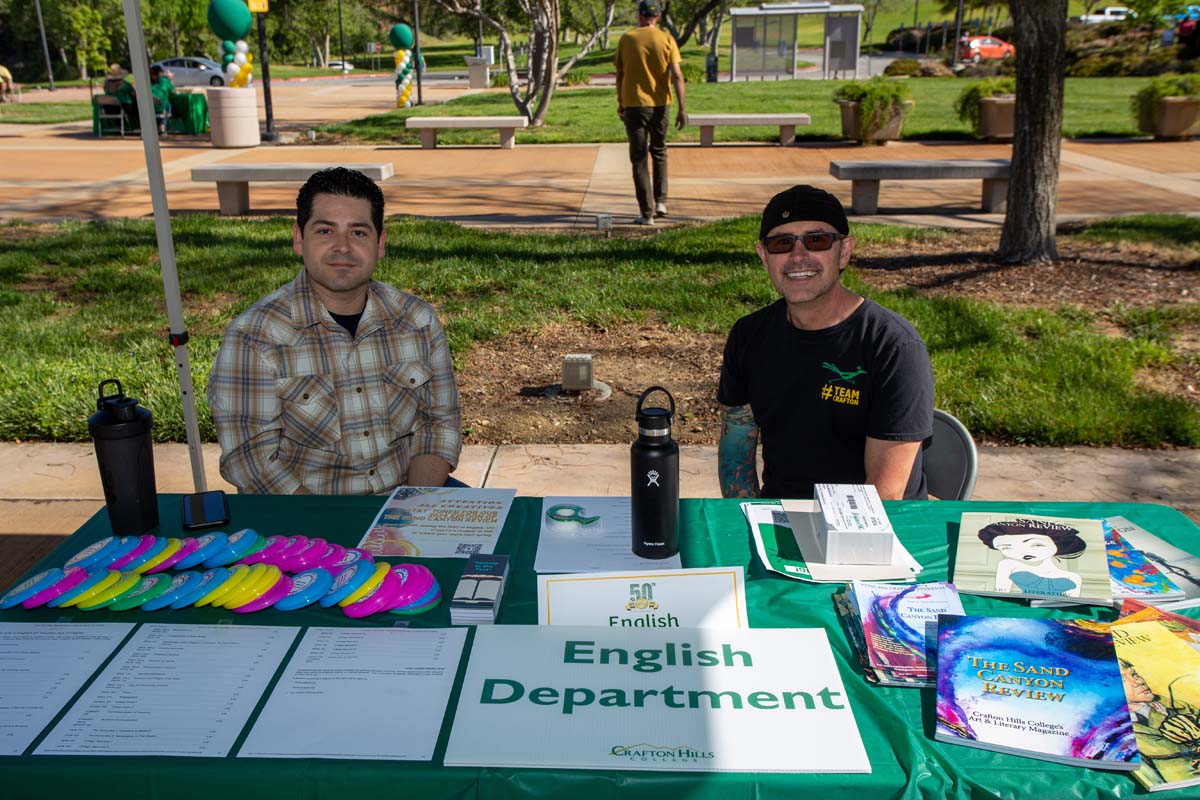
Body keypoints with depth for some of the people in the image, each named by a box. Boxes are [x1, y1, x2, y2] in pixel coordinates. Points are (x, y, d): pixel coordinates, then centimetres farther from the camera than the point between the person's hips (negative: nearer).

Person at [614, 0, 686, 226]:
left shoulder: (626, 39, 0)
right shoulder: (666, 40, -1)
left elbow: (620, 75, 5)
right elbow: (677, 75, -9)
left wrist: (620, 104, 17)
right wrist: (682, 108, -8)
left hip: (634, 105, -1)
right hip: (660, 105, 1)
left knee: (639, 159, 1)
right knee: (659, 152, 22)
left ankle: (647, 213, -2)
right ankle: (660, 202, 17)